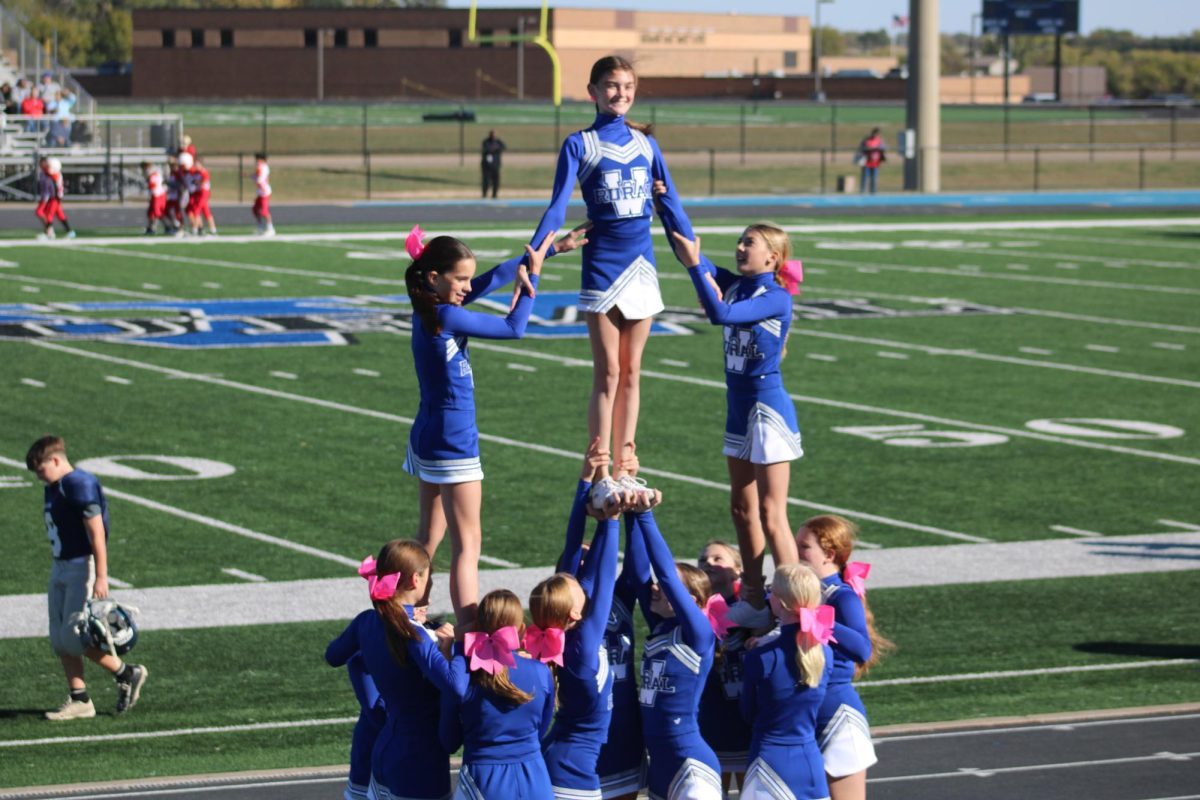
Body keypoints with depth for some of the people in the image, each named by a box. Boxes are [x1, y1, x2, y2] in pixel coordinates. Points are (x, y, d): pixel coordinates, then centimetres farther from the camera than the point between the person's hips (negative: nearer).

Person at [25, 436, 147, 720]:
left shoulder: (80, 485, -16)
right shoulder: (53, 488, 13)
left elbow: (97, 533, -19)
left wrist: (101, 577, -22)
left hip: (82, 568, -9)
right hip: (60, 568, 9)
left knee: (72, 637, -11)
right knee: (59, 640, 6)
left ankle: (127, 674, 4)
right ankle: (79, 700, 11)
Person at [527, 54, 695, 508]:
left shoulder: (646, 144, 9)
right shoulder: (579, 145, -3)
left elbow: (672, 208, 12)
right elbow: (557, 208, -9)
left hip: (641, 266, 4)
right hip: (602, 266, -4)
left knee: (631, 373, 8)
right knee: (607, 373, -4)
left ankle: (625, 471, 13)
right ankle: (600, 477, -1)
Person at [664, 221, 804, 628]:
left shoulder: (777, 298, -16)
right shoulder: (732, 284, 5)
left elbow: (721, 315, -29)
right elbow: (685, 245, 2)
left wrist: (694, 266, -30)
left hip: (767, 411, -8)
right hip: (739, 410, 8)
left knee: (771, 516, -8)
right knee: (742, 509, 12)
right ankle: (754, 602, 21)